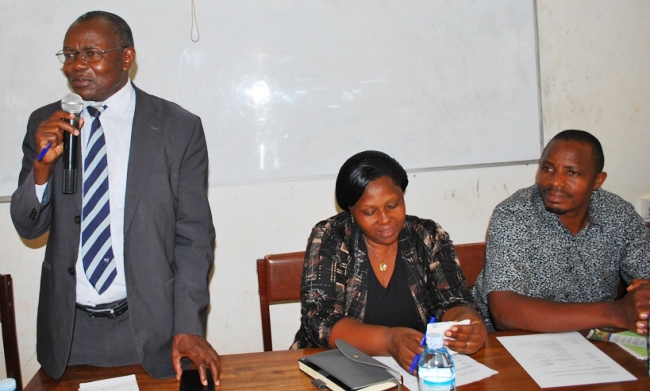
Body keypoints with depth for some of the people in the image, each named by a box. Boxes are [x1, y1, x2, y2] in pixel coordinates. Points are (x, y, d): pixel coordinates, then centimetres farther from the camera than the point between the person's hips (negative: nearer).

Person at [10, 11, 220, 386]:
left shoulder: (180, 127, -6)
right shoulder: (45, 124, 3)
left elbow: (194, 235, -5)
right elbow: (29, 228, 4)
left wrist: (188, 327, -11)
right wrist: (42, 165, -14)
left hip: (152, 328, -2)